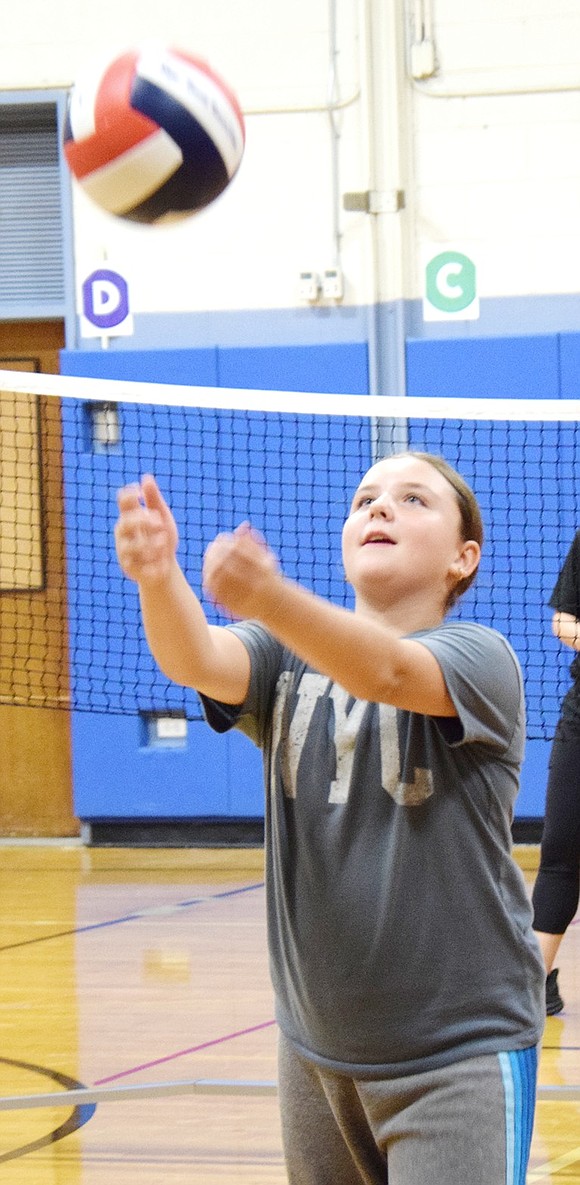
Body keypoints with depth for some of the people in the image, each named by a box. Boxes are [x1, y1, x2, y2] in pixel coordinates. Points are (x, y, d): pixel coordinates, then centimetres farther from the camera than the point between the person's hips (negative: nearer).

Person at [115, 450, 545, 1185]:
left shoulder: (479, 657, -9)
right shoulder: (285, 658, 4)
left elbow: (386, 672, -31)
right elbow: (196, 661, -18)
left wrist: (271, 599, -50)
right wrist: (159, 577, -41)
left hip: (462, 1050, -4)